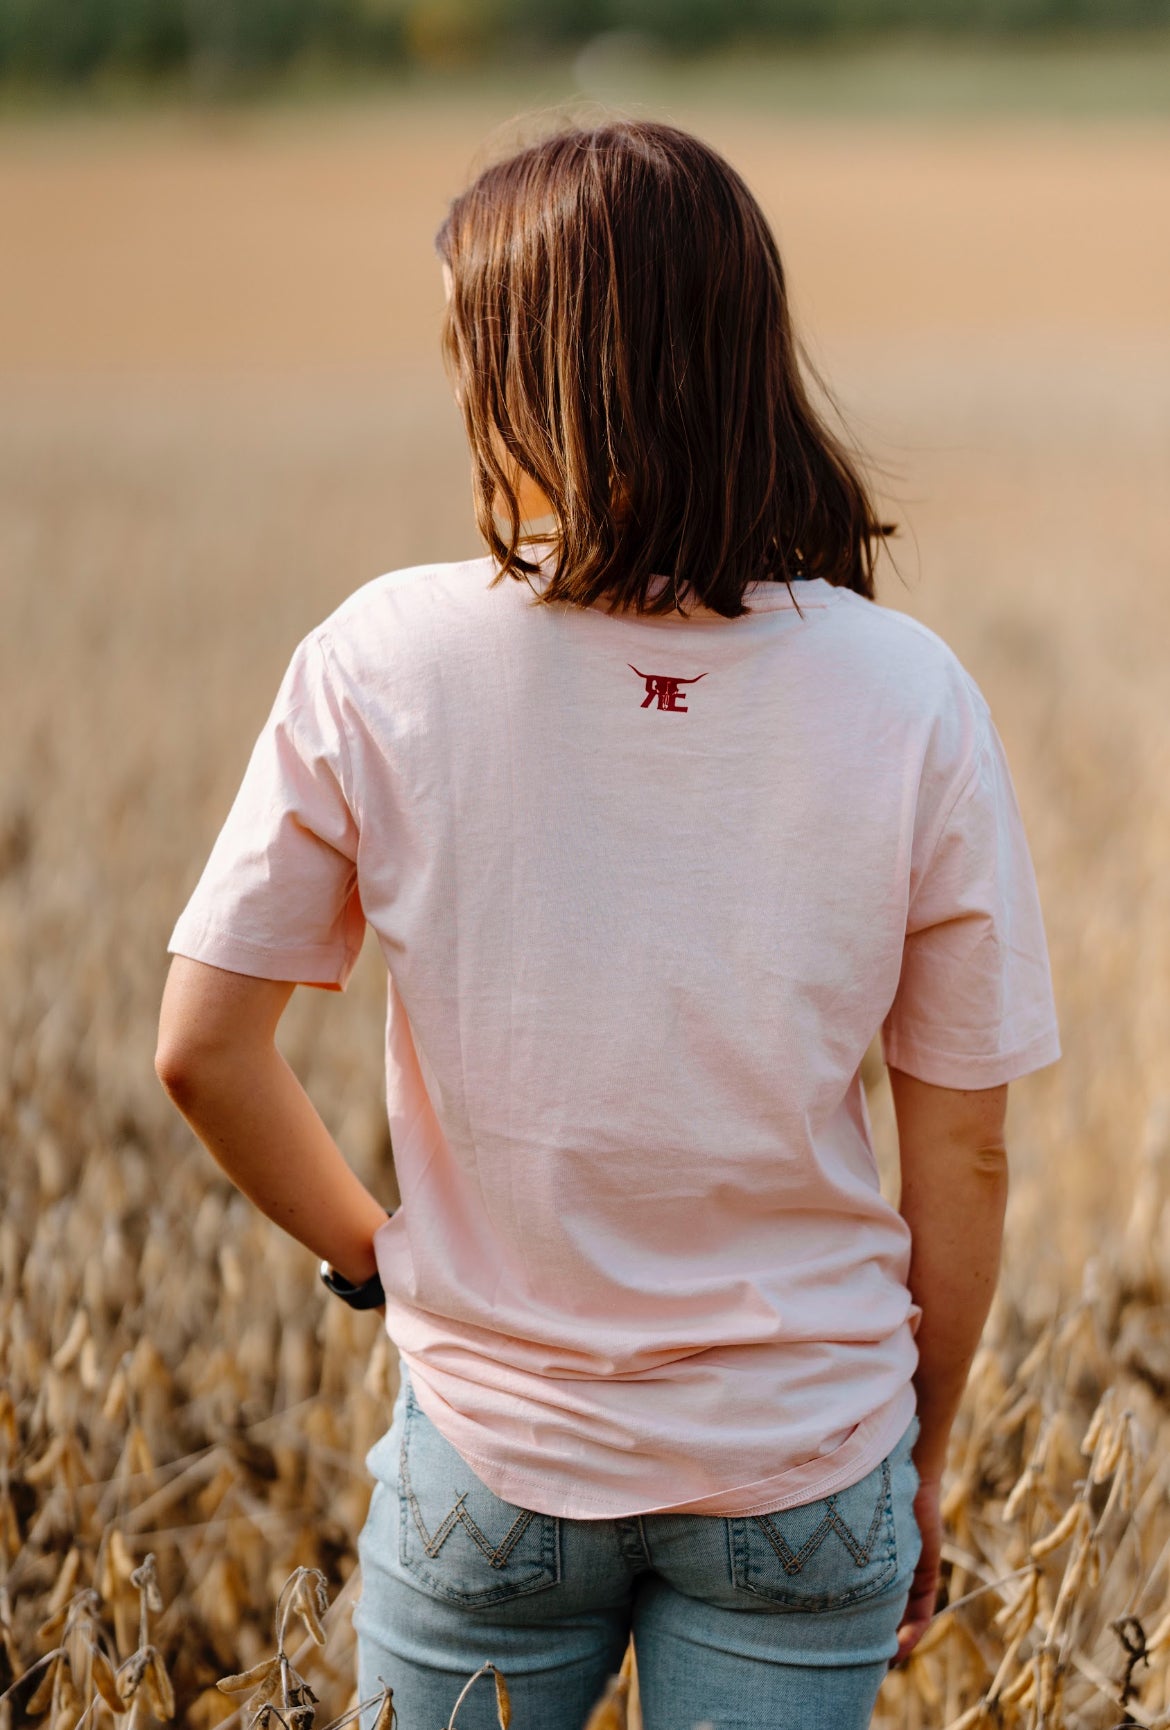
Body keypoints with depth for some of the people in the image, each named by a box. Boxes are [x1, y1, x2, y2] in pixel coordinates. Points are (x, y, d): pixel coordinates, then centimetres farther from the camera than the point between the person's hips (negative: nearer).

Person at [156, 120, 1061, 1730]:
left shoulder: (381, 659, -12)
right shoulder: (907, 695, -11)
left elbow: (205, 1052, -8)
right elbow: (963, 1147, -5)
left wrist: (370, 1249, 8)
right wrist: (926, 1449, 9)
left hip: (491, 1449, 0)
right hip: (803, 1470, 1)